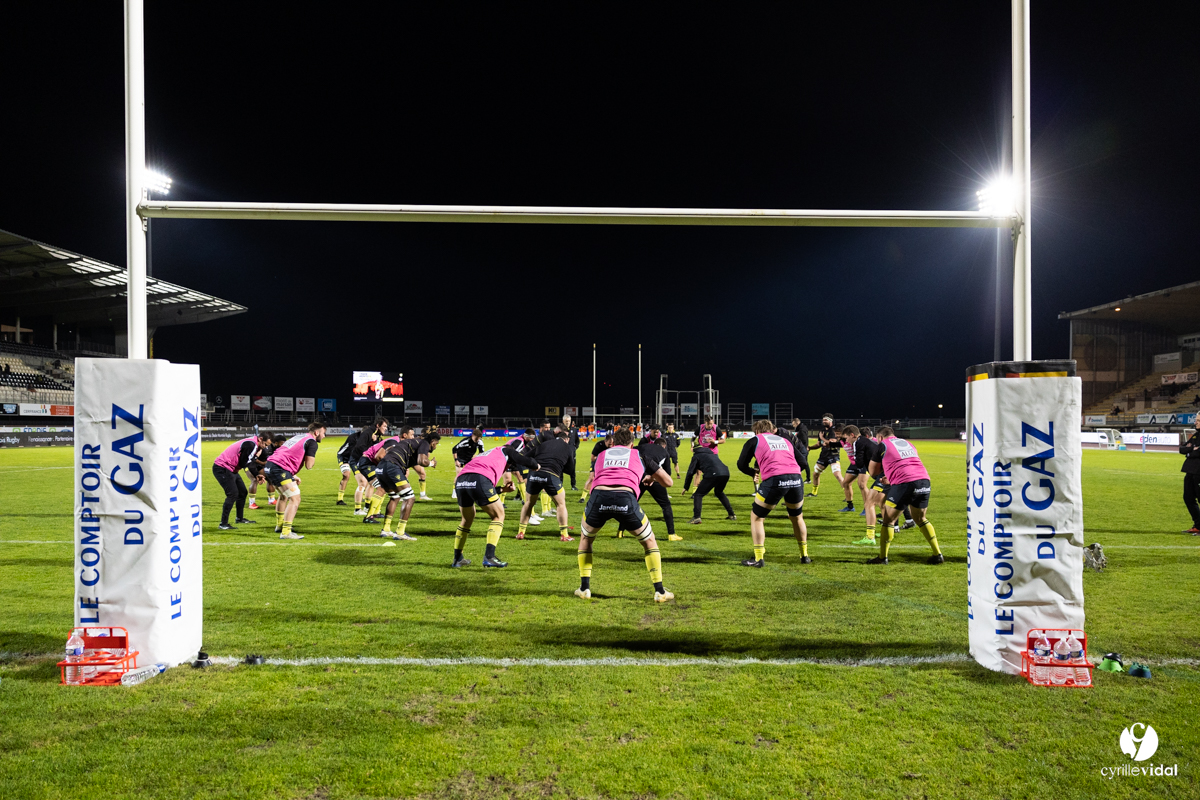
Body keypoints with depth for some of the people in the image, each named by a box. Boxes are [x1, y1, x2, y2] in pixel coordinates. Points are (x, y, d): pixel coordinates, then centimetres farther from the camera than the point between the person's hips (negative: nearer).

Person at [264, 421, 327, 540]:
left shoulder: (299, 437, 25)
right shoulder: (312, 442, -3)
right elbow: (308, 465, -8)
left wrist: (293, 476, 28)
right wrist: (313, 454, 11)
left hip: (270, 465, 10)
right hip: (280, 469, -10)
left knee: (284, 495, 29)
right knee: (295, 499, -8)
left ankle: (279, 525, 41)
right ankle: (286, 532, -13)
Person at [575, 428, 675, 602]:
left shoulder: (601, 455, 33)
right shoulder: (639, 455, 29)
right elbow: (667, 482, 35)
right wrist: (651, 477, 56)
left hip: (598, 496, 1)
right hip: (626, 498, -1)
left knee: (585, 538, 32)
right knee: (649, 541, 23)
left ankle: (584, 588, 27)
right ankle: (660, 591, 19)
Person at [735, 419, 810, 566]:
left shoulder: (754, 440, 19)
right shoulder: (785, 441, 29)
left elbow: (742, 464, 16)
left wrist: (754, 473, 35)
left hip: (774, 479, -4)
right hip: (796, 479, 4)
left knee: (757, 517, 15)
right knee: (797, 517, 28)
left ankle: (758, 558, 10)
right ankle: (804, 556, 34)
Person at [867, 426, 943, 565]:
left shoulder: (882, 445, 10)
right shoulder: (907, 443, 27)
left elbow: (873, 471, 16)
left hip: (903, 483, -6)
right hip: (924, 480, 6)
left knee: (889, 520, 7)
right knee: (921, 519, 23)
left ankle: (882, 557, 10)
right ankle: (938, 555, 22)